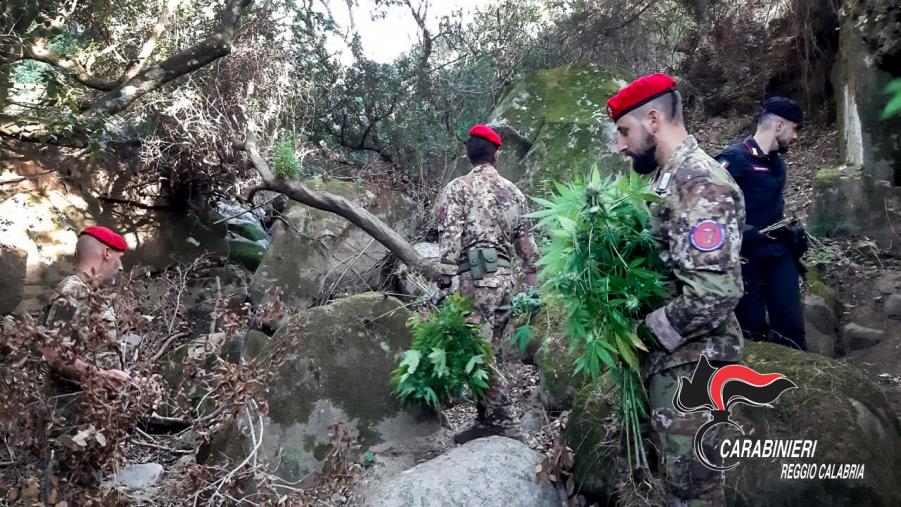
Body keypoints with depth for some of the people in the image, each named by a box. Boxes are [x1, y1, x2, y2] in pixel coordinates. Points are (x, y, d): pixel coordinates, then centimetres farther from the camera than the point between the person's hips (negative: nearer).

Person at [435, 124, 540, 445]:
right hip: (505, 276, 6)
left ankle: (501, 420, -2)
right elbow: (526, 242, 13)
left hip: (477, 277, -6)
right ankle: (488, 419, 18)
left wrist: (445, 281, -9)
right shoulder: (512, 191, 13)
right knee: (488, 351, 13)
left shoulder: (457, 188, -1)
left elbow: (450, 237, -11)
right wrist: (532, 285, 18)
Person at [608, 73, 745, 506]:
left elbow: (715, 294, -27)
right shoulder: (668, 177, 12)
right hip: (665, 355, 9)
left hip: (686, 359, -9)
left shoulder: (701, 184, -20)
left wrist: (643, 330, -18)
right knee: (672, 470, 20)